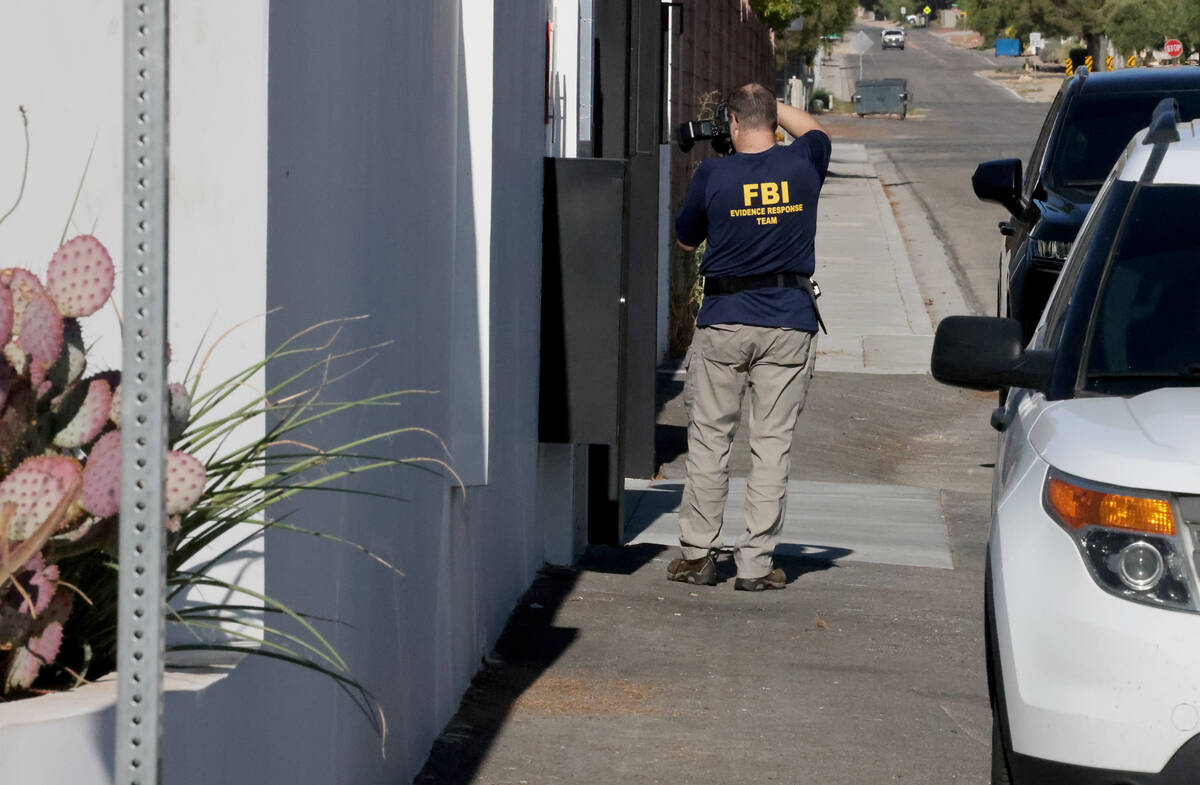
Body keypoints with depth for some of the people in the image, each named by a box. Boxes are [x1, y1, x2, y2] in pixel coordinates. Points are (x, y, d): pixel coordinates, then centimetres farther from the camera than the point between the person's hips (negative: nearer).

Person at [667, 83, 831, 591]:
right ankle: (756, 563, 2)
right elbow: (815, 131, 26)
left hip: (723, 321, -1)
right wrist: (769, 101, 29)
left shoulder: (714, 174, -5)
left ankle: (697, 554, 11)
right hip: (789, 323, 1)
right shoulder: (802, 165, 0)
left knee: (709, 439, 8)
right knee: (772, 443, 3)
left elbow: (685, 240, 11)